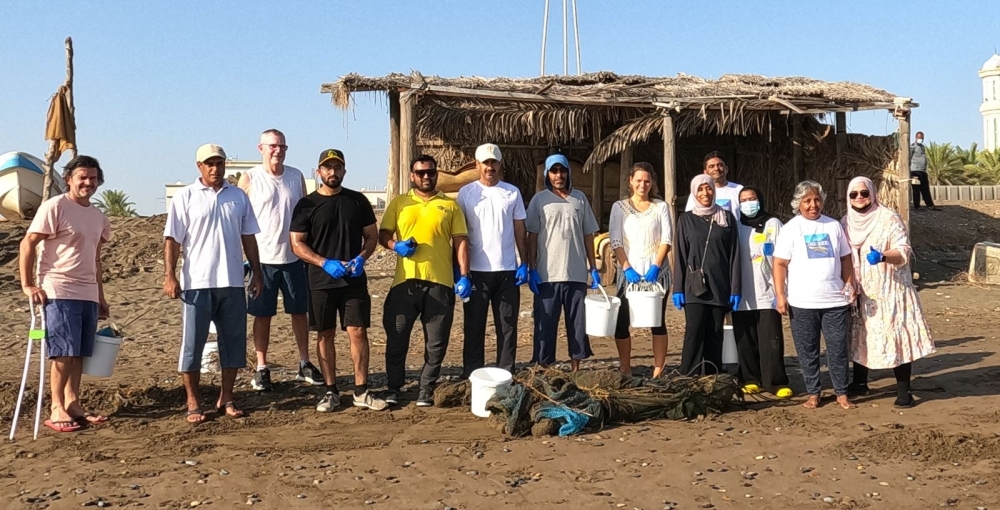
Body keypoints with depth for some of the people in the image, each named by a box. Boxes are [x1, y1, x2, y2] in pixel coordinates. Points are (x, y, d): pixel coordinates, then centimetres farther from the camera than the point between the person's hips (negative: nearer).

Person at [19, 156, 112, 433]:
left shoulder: (98, 217, 16)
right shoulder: (54, 207, -6)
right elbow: (28, 244, -9)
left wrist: (101, 297, 21)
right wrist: (27, 285, -14)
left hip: (88, 295, 7)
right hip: (59, 293, -6)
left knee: (79, 353, 7)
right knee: (64, 353, -6)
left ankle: (73, 404, 14)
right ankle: (56, 410, 2)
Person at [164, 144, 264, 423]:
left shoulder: (239, 196, 9)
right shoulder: (185, 197, -1)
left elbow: (248, 237, 13)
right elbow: (172, 239, -3)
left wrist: (256, 272, 10)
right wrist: (170, 276, -11)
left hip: (232, 283, 3)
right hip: (197, 283, -3)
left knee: (234, 342, 8)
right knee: (193, 344, 2)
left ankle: (226, 399, 21)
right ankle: (193, 403, 12)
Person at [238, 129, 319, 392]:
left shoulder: (296, 177, 6)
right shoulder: (249, 178, -4)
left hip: (294, 257, 3)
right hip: (261, 259, -3)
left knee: (300, 311, 10)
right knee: (263, 315, 5)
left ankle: (305, 364, 22)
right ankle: (261, 369, 15)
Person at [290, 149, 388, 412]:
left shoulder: (358, 201, 6)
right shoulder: (307, 204, 1)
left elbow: (372, 235, 10)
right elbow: (297, 244, -3)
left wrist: (361, 258, -10)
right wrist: (326, 263, -16)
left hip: (355, 280, 1)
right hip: (321, 281, -1)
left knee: (358, 332, -1)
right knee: (325, 335, 5)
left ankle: (361, 392, 8)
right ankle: (331, 392, 16)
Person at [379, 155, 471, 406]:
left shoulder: (450, 205, 9)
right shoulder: (398, 203, 11)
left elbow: (461, 241, 6)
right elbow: (383, 234, 11)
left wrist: (464, 276, -4)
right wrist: (395, 246, -12)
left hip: (440, 282, 0)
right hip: (405, 281, 0)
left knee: (436, 342, 5)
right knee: (397, 337, 5)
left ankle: (426, 390, 18)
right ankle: (394, 388, 21)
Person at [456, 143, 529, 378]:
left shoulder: (512, 192, 6)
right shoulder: (466, 192, 1)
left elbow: (520, 230, 9)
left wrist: (524, 263, 1)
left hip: (507, 270, 2)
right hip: (476, 270, -1)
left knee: (507, 326, 7)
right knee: (474, 326, 5)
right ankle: (471, 377, 12)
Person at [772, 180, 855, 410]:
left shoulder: (834, 225, 10)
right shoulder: (790, 228, 1)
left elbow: (845, 258, 15)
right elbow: (780, 263, -2)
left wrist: (850, 283, 1)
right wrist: (780, 296, -8)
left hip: (835, 299, 2)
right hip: (803, 303, -2)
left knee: (838, 348, 4)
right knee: (807, 350, 5)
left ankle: (842, 393, 16)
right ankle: (813, 393, 17)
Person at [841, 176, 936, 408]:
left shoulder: (889, 218, -9)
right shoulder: (845, 223, 7)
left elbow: (904, 251, -14)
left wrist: (883, 256, -34)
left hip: (889, 290, -5)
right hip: (860, 292, 5)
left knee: (896, 337, -6)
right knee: (859, 337, 12)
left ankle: (903, 391, 0)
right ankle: (859, 383, 25)